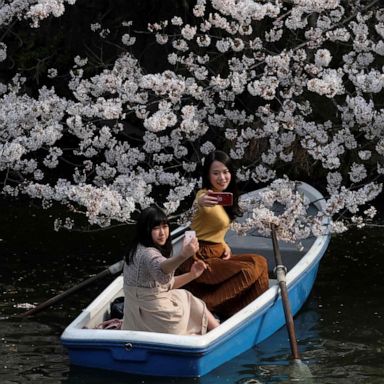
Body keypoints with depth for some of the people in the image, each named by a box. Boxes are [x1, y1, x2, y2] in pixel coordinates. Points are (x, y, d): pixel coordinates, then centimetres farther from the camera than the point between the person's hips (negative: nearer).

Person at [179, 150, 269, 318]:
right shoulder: (206, 195, -17)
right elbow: (198, 205, -44)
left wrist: (224, 246, 2)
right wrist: (200, 203, -68)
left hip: (217, 254, 9)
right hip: (200, 259, -9)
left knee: (259, 262, -2)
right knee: (248, 271, -21)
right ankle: (205, 304, -19)